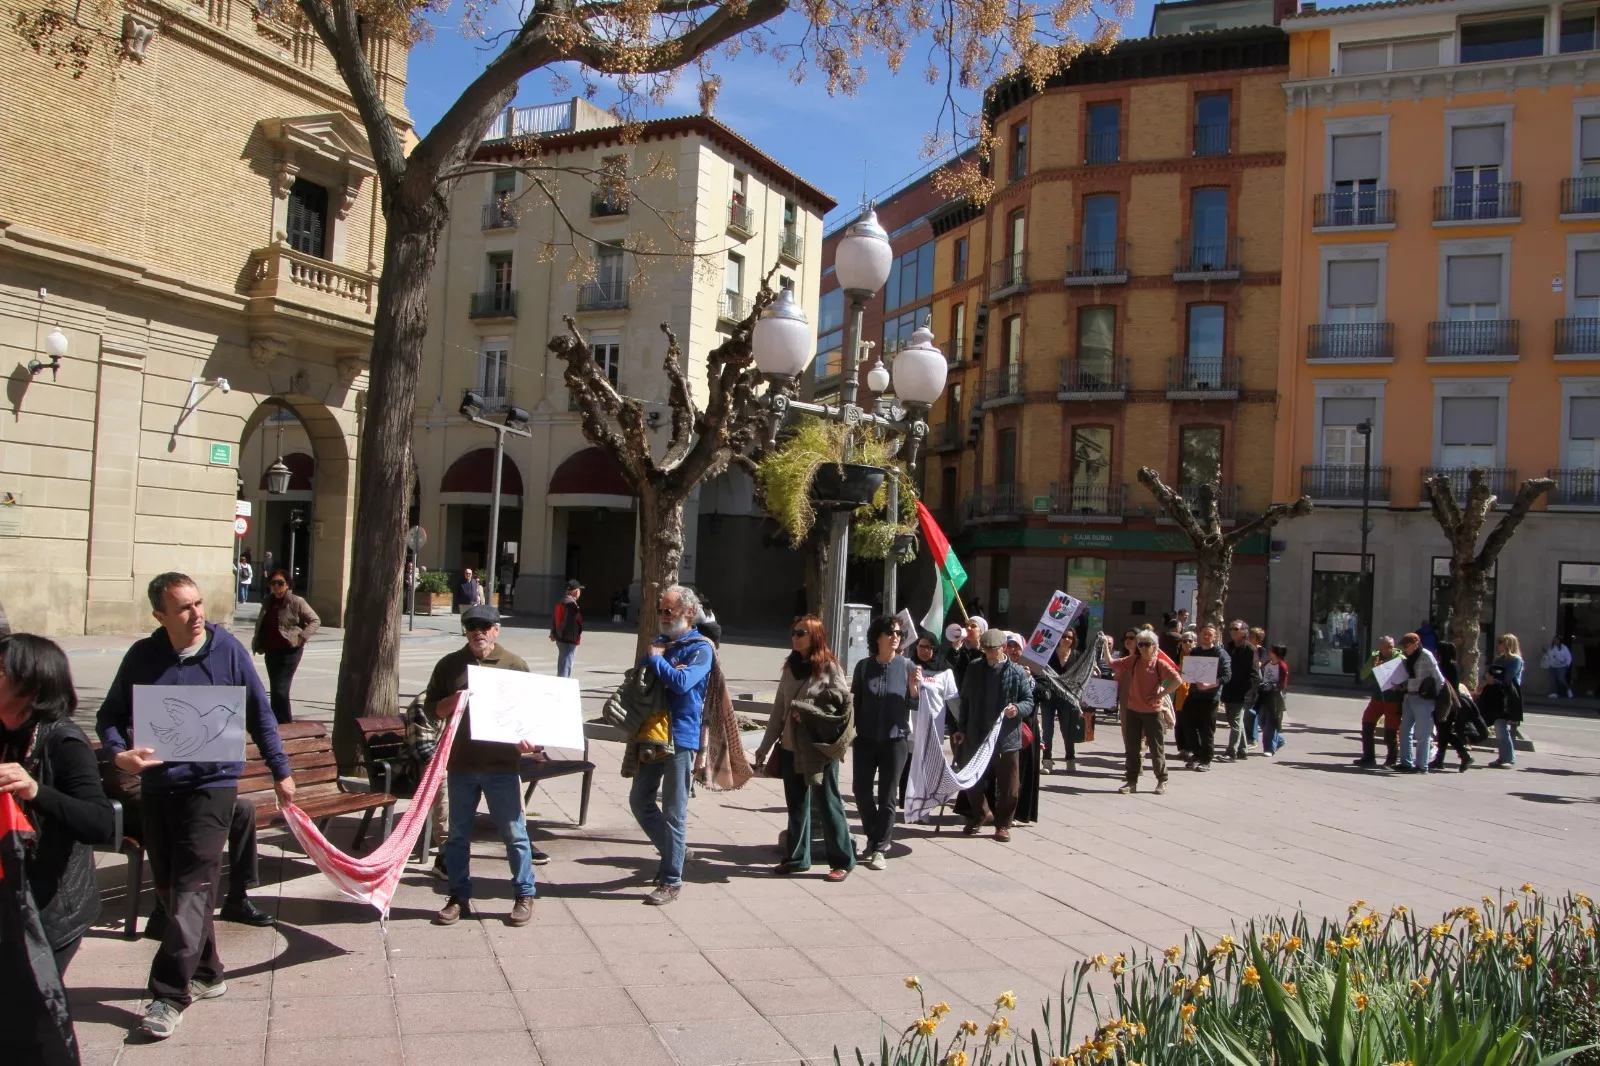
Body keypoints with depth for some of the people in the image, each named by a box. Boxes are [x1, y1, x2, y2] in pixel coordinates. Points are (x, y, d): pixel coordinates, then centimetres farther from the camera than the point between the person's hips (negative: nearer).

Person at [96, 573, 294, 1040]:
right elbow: (109, 716, 8)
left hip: (212, 783, -4)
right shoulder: (142, 656, 2)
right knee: (168, 888, 12)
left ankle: (170, 994, -5)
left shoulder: (228, 650, -3)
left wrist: (280, 772, 5)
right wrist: (119, 753, -13)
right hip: (156, 787, 4)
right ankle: (206, 974, 27)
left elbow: (260, 715, 4)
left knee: (190, 891, -8)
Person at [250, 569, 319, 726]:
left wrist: (302, 637, -15)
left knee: (280, 690, -12)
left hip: (289, 651, -7)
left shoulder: (296, 602, -8)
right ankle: (278, 723, 25)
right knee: (275, 690, 13)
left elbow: (315, 620, -5)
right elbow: (260, 625, 24)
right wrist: (257, 643, 12)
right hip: (271, 652, 7)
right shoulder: (267, 602, 10)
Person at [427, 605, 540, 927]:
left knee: (514, 833, 3)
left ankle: (525, 895, 16)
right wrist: (451, 703, -13)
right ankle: (459, 898, 23)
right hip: (460, 764, 2)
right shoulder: (449, 665, 6)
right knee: (458, 834, 11)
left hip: (502, 765, -2)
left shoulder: (514, 665, 2)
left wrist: (528, 739, -15)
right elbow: (431, 707, 9)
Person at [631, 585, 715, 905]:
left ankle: (671, 880, 7)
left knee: (674, 811, -2)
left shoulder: (700, 648, -8)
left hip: (680, 737, -7)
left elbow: (682, 682, -24)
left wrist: (656, 660, -11)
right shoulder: (660, 643, 15)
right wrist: (655, 659, -11)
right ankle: (671, 852, 33)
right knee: (640, 800, 14)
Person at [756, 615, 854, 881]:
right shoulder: (791, 667, 10)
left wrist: (808, 712, -16)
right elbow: (778, 709, 12)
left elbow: (842, 704, -13)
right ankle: (797, 858, 23)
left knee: (829, 803, 2)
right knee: (796, 805, 12)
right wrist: (765, 745, 11)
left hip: (820, 749, -6)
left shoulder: (829, 667, -8)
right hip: (791, 747, 6)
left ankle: (842, 861, 11)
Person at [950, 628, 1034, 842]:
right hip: (976, 736, 3)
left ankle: (1003, 824, 22)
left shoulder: (1017, 672, -4)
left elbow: (1029, 701, -2)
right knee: (973, 782, 12)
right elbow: (965, 701, 11)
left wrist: (1018, 709, -23)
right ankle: (979, 814, 36)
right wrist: (961, 728, 10)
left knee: (1008, 786, 5)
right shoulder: (974, 669, 5)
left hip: (1007, 738, -3)